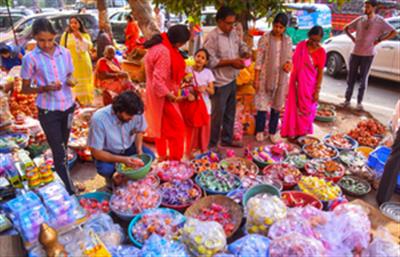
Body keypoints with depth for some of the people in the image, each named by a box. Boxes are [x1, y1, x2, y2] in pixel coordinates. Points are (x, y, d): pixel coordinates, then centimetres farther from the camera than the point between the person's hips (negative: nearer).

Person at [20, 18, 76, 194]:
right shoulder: (30, 59, -11)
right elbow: (25, 89, -5)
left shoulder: (65, 53, -1)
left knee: (63, 147, 20)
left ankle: (60, 181, 39)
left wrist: (70, 81, -11)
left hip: (68, 106, 4)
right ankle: (70, 192, 6)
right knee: (59, 153, -2)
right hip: (48, 111, -4)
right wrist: (45, 88, -22)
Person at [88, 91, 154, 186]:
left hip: (128, 147, 4)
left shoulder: (136, 113, -22)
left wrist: (139, 149, -16)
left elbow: (139, 131, 1)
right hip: (107, 152, -3)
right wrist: (122, 160, -35)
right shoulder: (99, 119, -32)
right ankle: (111, 180, 5)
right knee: (105, 169, -32)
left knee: (149, 156, -18)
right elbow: (96, 152, -26)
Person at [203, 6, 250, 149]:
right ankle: (211, 143, 14)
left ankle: (227, 139, 32)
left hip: (232, 80, 8)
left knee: (230, 112, 17)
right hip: (220, 82, -8)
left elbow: (242, 45, 22)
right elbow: (210, 61, -22)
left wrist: (246, 53, -2)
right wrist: (231, 62, -21)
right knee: (217, 114, 0)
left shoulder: (233, 33, 7)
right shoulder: (212, 37, -16)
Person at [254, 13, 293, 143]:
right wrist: (256, 78, -11)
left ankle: (272, 132, 25)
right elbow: (259, 60, -9)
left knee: (277, 105, 11)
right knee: (262, 104, 3)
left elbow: (289, 57, 11)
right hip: (265, 77, -3)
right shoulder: (265, 38, -9)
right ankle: (260, 130, 22)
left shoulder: (288, 40, 2)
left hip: (281, 78, 4)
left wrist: (288, 64, -14)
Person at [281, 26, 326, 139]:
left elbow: (320, 72, -5)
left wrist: (317, 90, -7)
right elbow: (293, 61, 7)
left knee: (306, 108, 10)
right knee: (294, 107, 7)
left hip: (309, 85, -1)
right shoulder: (301, 45, -1)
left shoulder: (321, 52, -7)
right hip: (296, 82, 2)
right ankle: (292, 132, 19)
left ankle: (302, 132, 25)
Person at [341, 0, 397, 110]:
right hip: (355, 52, 3)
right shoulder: (360, 19, 4)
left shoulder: (380, 21, -4)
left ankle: (359, 102, 13)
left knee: (363, 79, 4)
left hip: (368, 54, -3)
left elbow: (393, 32, -4)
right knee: (351, 77, 6)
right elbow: (346, 28, 16)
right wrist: (353, 38, 5)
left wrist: (379, 40, -8)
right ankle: (347, 100, 15)